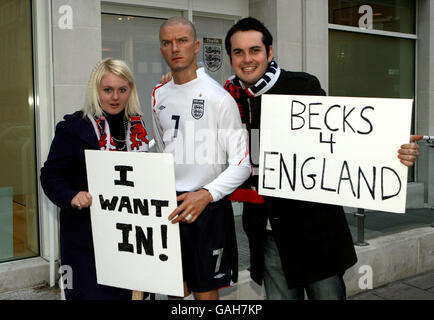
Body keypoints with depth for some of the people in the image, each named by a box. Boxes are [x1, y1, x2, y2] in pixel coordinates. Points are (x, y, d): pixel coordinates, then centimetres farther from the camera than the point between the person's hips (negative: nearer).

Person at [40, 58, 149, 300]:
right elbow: (51, 175, -7)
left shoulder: (137, 127, 8)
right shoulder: (73, 128, -7)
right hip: (86, 236, -5)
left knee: (125, 293, 14)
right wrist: (71, 197, -25)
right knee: (91, 293, 0)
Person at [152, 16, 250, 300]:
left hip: (208, 207, -5)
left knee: (205, 292, 5)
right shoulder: (159, 95, 9)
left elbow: (241, 164, -15)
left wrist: (205, 195, -27)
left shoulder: (218, 96, -12)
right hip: (169, 207, 6)